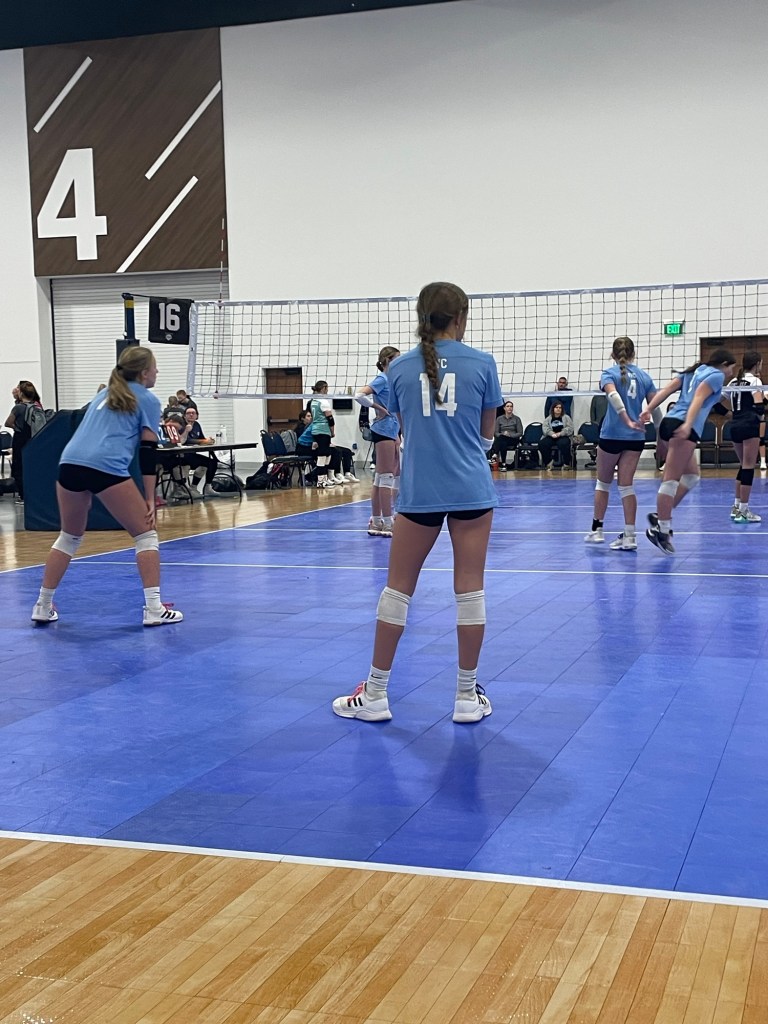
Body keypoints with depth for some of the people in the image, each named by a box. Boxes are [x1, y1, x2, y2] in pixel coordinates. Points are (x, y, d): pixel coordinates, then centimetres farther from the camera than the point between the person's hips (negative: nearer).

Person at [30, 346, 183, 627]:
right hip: (106, 468, -6)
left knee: (69, 537, 24)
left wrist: (85, 491, 36)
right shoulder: (147, 400, 12)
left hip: (70, 463, 6)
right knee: (146, 534, 6)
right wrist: (149, 499, 4)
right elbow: (147, 451, 4)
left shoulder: (105, 393, 31)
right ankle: (154, 609, 0)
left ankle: (43, 606, 25)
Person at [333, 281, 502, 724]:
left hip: (419, 491, 1)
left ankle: (375, 695, 15)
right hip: (472, 490, -1)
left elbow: (406, 429, 12)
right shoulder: (482, 363, -1)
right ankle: (467, 697, 11)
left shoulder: (400, 367, 4)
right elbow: (487, 434, 7)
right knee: (470, 590, 4)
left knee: (398, 588, 9)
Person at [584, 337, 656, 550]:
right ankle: (630, 536, -2)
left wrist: (628, 421, -26)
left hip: (611, 435, -2)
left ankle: (597, 530, 18)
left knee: (603, 482, 14)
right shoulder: (644, 376, 10)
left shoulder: (609, 373, 0)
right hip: (636, 438, 3)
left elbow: (613, 395, -20)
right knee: (626, 485, 4)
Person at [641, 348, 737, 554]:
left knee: (692, 475, 17)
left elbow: (667, 389, 12)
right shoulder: (717, 375, 3)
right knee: (671, 479, -10)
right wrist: (688, 424, -24)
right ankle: (660, 529, -11)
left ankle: (660, 517, 8)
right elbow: (698, 398, -13)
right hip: (684, 427, -9)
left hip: (671, 421, 9)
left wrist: (648, 410, 3)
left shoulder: (693, 371, 25)